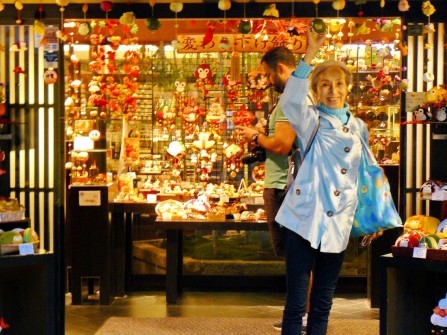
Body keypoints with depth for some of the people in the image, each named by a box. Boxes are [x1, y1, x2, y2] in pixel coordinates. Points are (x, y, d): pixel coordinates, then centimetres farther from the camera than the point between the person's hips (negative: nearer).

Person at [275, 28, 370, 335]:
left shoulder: (358, 127, 12)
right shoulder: (312, 121, -2)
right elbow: (290, 101, -24)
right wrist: (310, 55, -31)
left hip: (338, 225, 4)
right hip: (305, 220, -4)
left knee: (323, 304, 12)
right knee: (296, 303, -3)